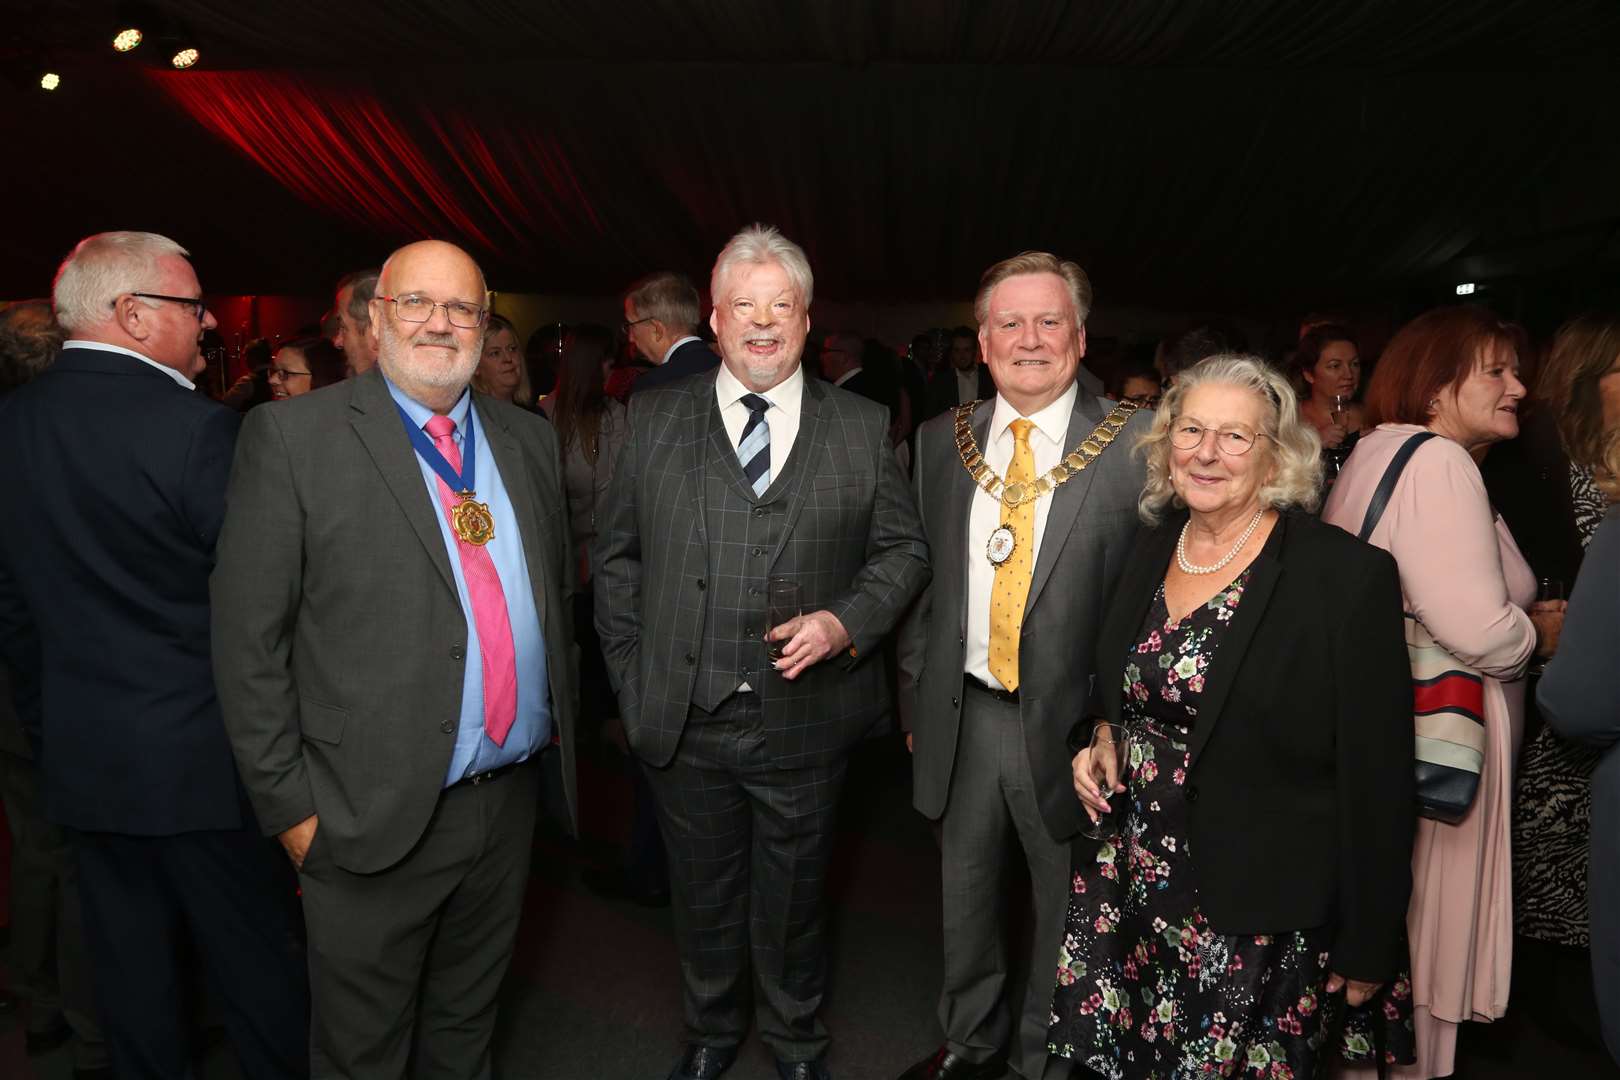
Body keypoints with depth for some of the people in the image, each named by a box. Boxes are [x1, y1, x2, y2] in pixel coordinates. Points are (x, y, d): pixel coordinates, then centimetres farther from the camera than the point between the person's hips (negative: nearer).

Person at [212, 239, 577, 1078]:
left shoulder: (529, 439, 7)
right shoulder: (292, 436, -9)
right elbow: (249, 639, -10)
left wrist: (563, 723, 11)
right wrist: (288, 804, -10)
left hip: (511, 799, 5)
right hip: (374, 816, -4)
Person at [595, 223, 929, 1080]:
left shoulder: (863, 427, 0)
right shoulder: (654, 419, 1)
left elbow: (903, 549, 3)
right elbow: (617, 558, 4)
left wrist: (846, 622, -14)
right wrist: (631, 679, 1)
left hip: (804, 719, 0)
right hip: (685, 720, 1)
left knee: (792, 899, 18)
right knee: (703, 897, 20)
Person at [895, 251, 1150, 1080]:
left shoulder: (1133, 445, -10)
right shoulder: (942, 441, 3)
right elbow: (922, 576, 8)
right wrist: (914, 694, 7)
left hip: (1070, 719, -3)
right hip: (962, 713, 4)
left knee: (1065, 904, 16)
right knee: (965, 892, 20)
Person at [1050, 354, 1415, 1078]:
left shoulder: (1348, 576, -15)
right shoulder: (1150, 553, 3)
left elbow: (1376, 779, -12)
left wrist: (1368, 949, -9)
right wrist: (1097, 743, -2)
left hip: (1259, 916, -5)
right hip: (1125, 890, 5)